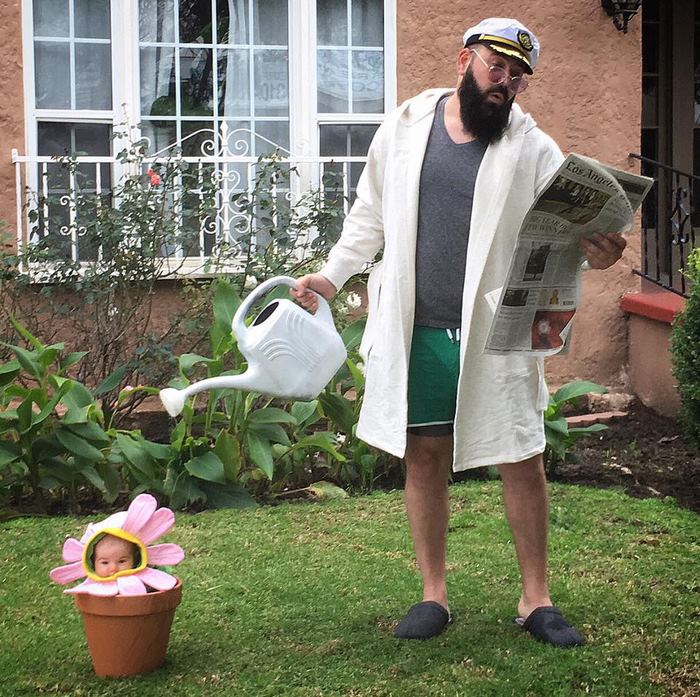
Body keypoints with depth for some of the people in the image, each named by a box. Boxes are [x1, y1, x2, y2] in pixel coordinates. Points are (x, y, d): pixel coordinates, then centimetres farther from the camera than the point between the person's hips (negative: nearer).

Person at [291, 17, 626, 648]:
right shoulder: (404, 127, 5)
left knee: (522, 462, 2)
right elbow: (370, 215, 15)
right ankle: (434, 596, 23)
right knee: (423, 459, 9)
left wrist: (593, 253, -28)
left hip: (496, 332, -1)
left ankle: (536, 600, 17)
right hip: (417, 330, 2)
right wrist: (331, 276, 9)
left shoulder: (534, 151, -1)